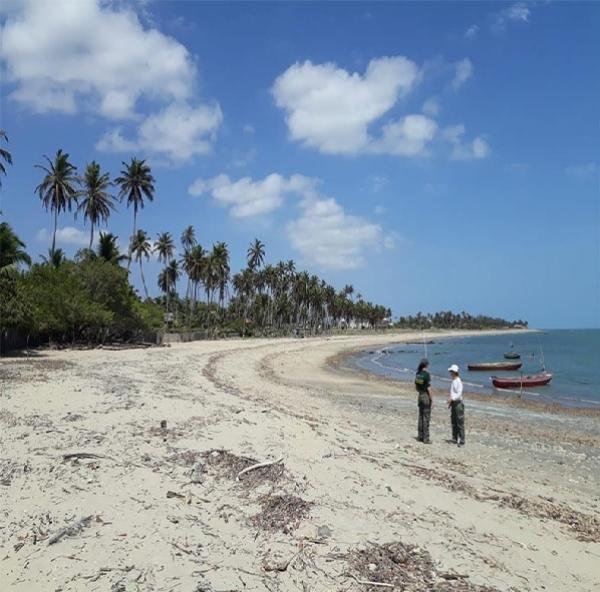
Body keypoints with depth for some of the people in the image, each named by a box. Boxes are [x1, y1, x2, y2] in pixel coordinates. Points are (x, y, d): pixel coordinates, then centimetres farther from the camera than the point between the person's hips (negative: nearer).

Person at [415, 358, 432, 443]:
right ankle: (426, 438, 0)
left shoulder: (418, 374, 5)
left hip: (420, 396, 7)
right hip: (426, 396, -7)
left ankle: (420, 436, 20)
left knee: (421, 416, 14)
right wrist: (431, 399, -12)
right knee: (426, 417, -2)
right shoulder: (426, 374, -17)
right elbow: (428, 388, -18)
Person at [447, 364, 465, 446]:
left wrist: (452, 398, -30)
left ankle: (461, 440, -4)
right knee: (453, 421, 14)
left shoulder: (458, 382, -15)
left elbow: (459, 393, -21)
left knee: (460, 422, -6)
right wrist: (450, 402, 20)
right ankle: (455, 438, 22)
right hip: (453, 403, 9)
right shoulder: (453, 381, 14)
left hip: (458, 403, -9)